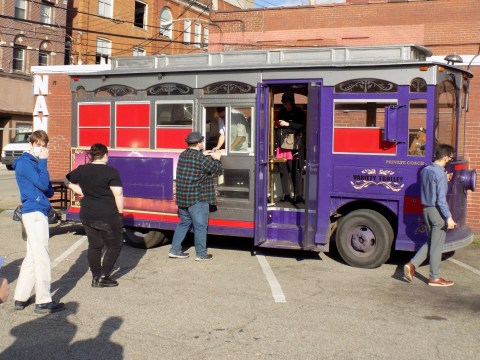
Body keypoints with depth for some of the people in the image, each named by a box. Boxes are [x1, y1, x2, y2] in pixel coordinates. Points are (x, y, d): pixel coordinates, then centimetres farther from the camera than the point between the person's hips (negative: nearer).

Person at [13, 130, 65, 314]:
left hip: (36, 212, 10)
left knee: (32, 257, 13)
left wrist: (48, 190, -6)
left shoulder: (34, 163, 18)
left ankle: (21, 298, 19)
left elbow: (48, 190, 17)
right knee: (41, 257, -7)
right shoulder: (25, 163, -10)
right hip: (34, 213, -10)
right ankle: (43, 302, -3)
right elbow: (43, 183, -19)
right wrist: (43, 161, -12)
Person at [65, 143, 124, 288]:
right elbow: (118, 194, -16)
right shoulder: (111, 172, -13)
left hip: (87, 216, 5)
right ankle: (104, 276, 4)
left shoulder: (82, 170, 3)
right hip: (108, 217, -5)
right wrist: (120, 213, -7)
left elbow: (67, 180, 19)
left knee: (94, 246, 15)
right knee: (114, 245, 9)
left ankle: (96, 278, 17)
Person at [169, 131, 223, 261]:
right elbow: (217, 170, -5)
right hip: (197, 198, -8)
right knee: (200, 226, 3)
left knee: (184, 222, 18)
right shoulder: (202, 158, -16)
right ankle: (201, 254, 10)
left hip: (182, 197, 8)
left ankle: (175, 250, 19)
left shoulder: (183, 155, 7)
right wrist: (216, 159, 11)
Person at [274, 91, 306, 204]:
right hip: (281, 144, 5)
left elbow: (302, 125, -8)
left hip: (294, 145, -5)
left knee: (295, 170, -9)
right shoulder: (281, 112, 18)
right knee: (283, 170, 3)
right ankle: (285, 194, 9)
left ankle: (298, 195, -6)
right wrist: (277, 125, 6)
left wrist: (288, 124, -13)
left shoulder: (298, 112, 3)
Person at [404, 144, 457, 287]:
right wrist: (449, 217, -18)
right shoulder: (440, 174, -17)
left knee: (430, 243, 19)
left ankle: (412, 264, 7)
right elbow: (441, 199, -20)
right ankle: (434, 278, 12)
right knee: (436, 246, 3)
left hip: (426, 209, 8)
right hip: (437, 211, -8)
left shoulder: (425, 170, 8)